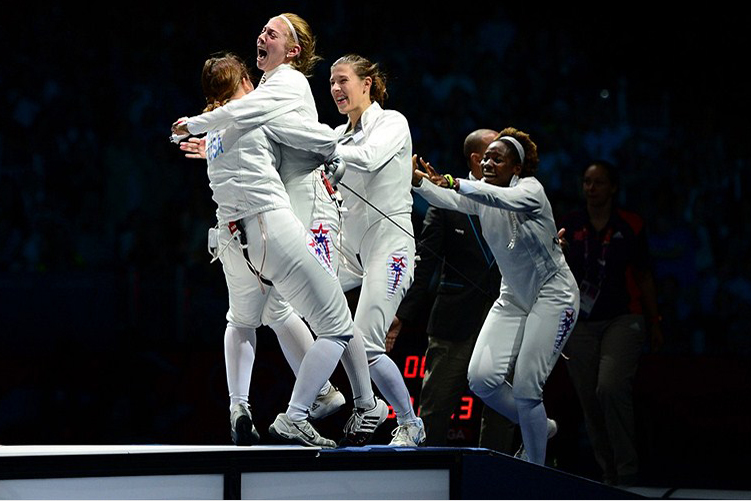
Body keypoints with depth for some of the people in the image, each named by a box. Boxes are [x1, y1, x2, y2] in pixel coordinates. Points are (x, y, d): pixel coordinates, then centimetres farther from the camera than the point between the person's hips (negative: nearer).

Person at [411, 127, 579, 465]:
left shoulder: (531, 189, -16)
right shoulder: (480, 194, 1)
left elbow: (506, 199, -41)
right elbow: (447, 200, -20)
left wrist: (455, 183, -54)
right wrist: (419, 181, -41)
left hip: (552, 296, -6)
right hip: (513, 298, 6)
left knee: (526, 390, -14)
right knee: (482, 378, -10)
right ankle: (540, 428, 15)